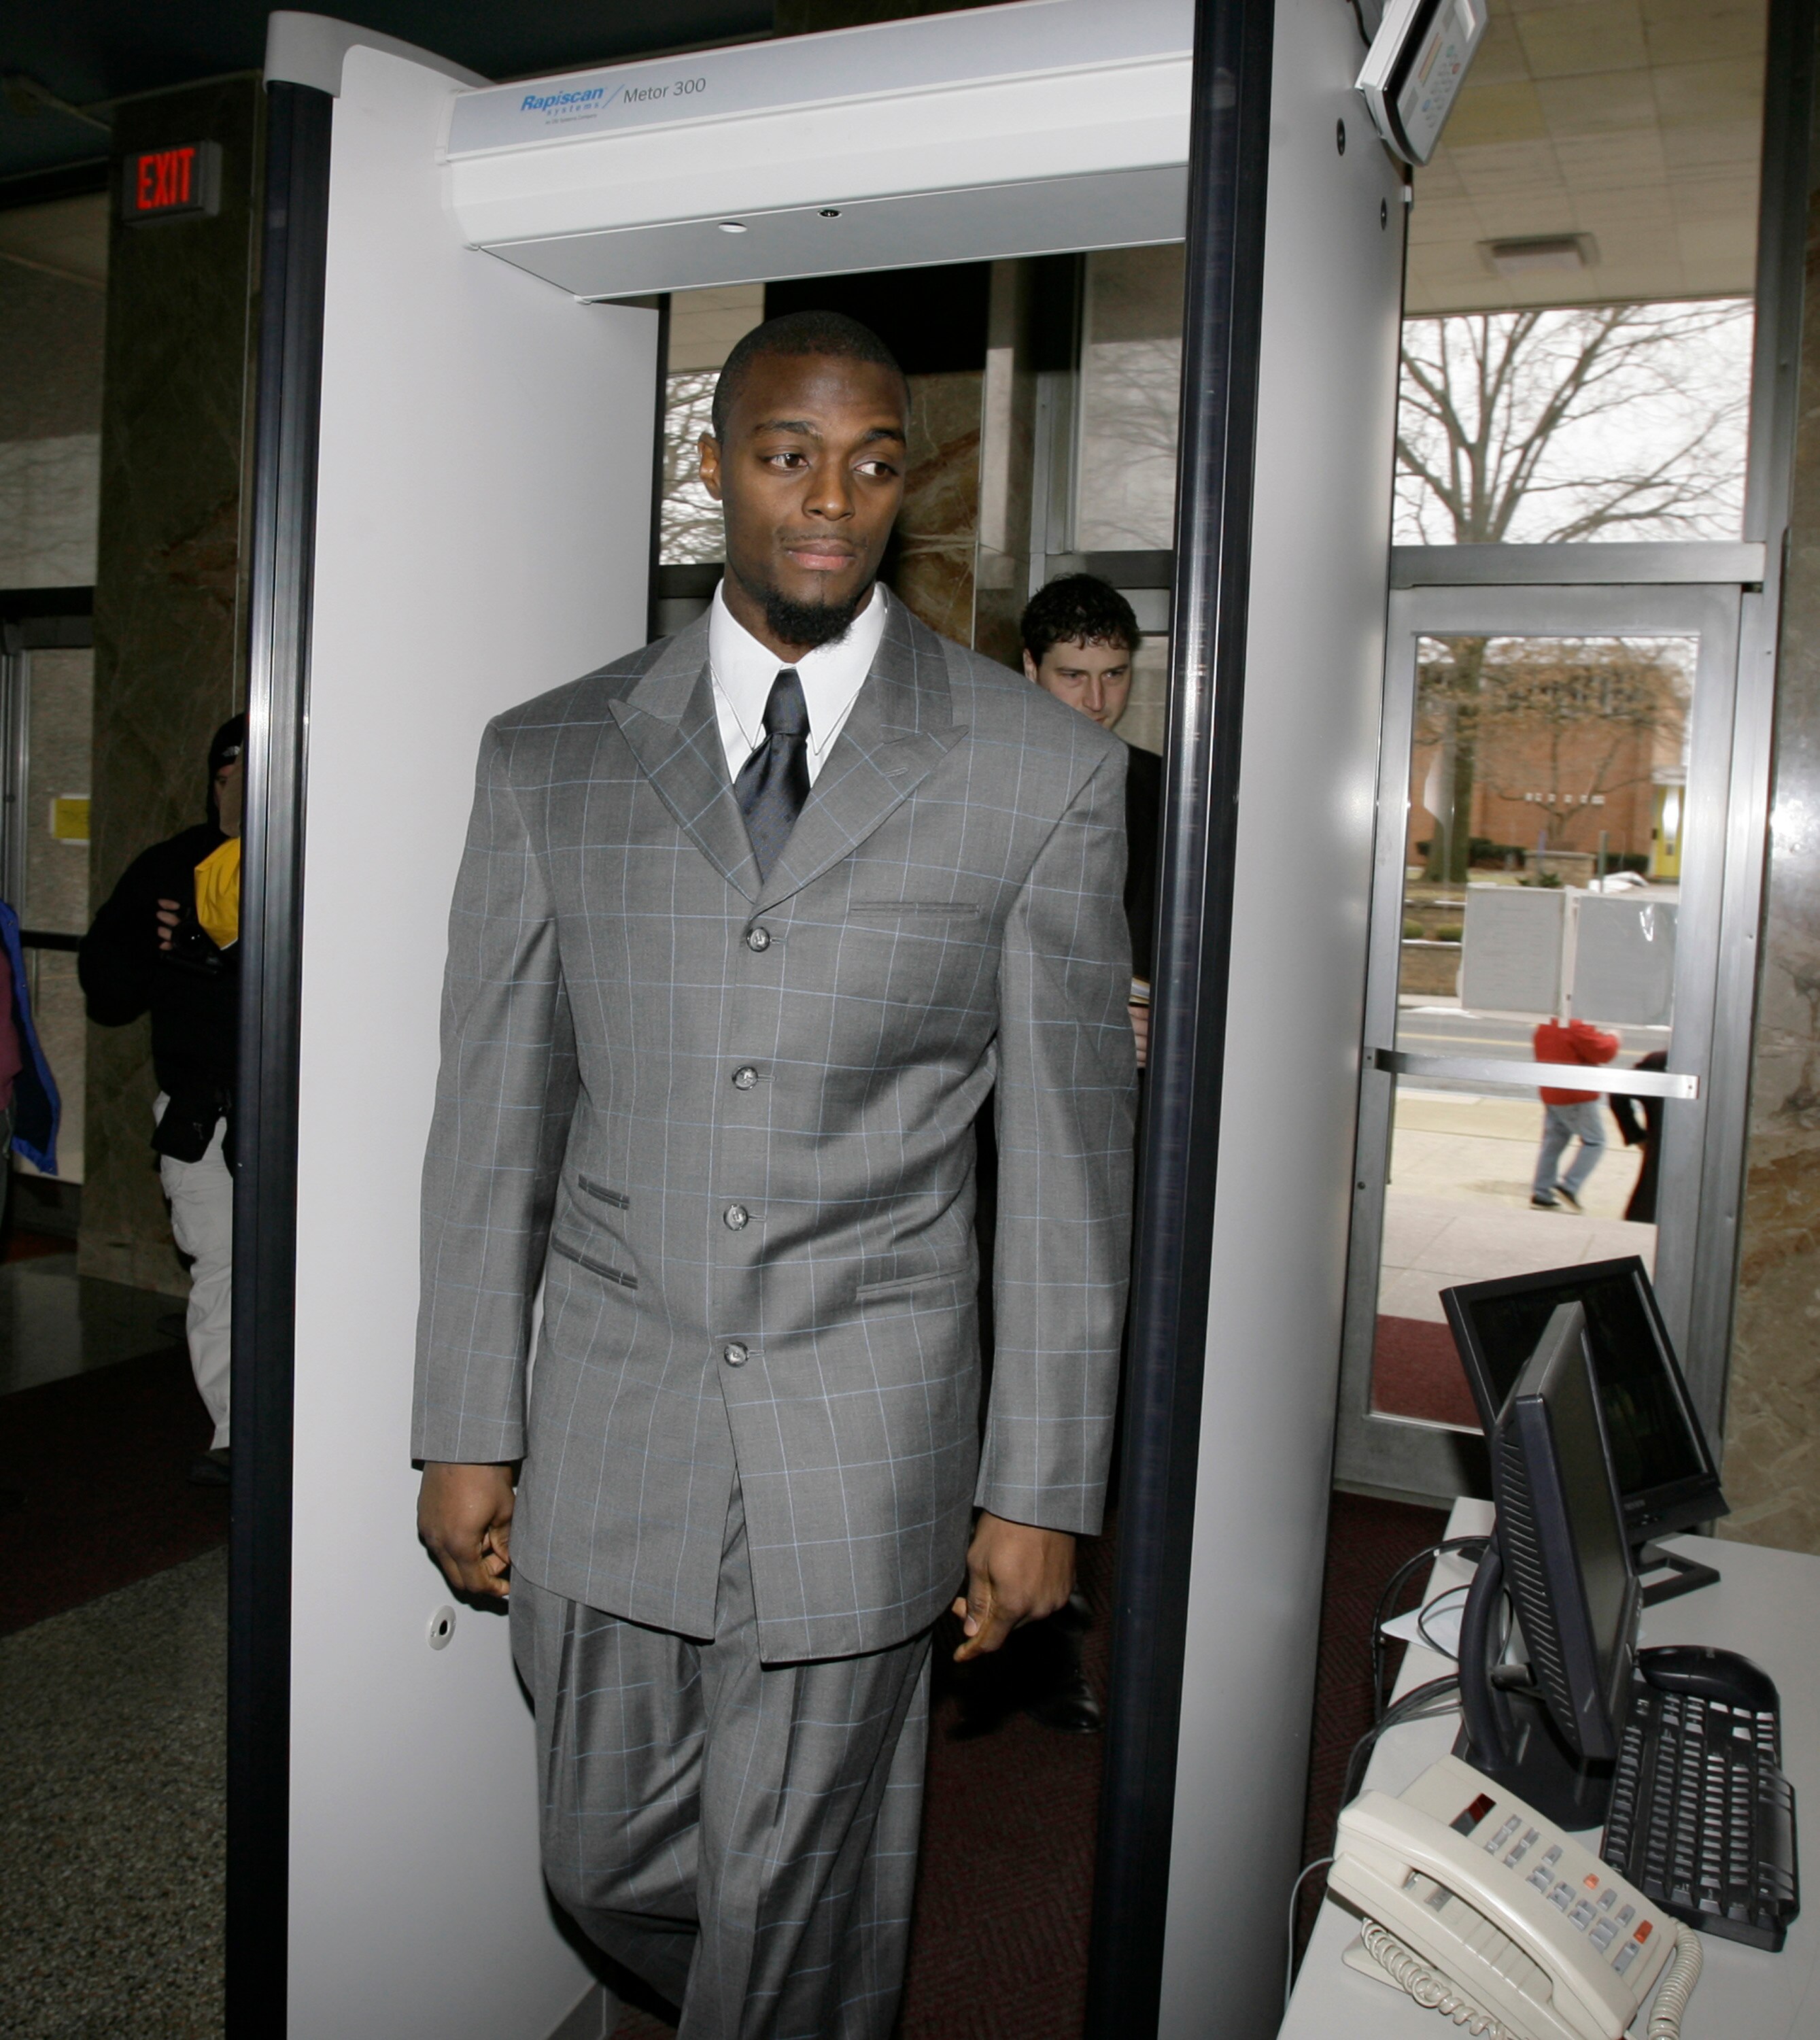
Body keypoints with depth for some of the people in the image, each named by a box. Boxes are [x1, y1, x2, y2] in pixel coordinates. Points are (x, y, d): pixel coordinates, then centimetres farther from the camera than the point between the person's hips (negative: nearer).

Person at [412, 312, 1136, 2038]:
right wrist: (466, 1432, 4)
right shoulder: (550, 759, 4)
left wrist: (1042, 1485, -2)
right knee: (607, 1873, 18)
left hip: (862, 1446, -2)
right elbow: (493, 1116, 5)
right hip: (606, 1437, 3)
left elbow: (1069, 1145, -2)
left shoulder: (1041, 771, -3)